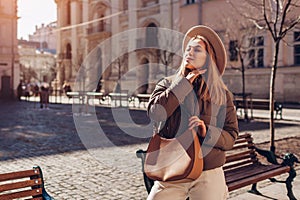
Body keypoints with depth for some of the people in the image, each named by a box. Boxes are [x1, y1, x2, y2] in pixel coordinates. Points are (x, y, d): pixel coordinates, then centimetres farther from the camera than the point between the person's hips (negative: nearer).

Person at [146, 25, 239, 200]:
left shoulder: (222, 93, 3)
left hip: (209, 174, 1)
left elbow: (231, 136, 2)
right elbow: (155, 113, -16)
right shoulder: (168, 84, 3)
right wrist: (185, 82, -12)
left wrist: (206, 132, -17)